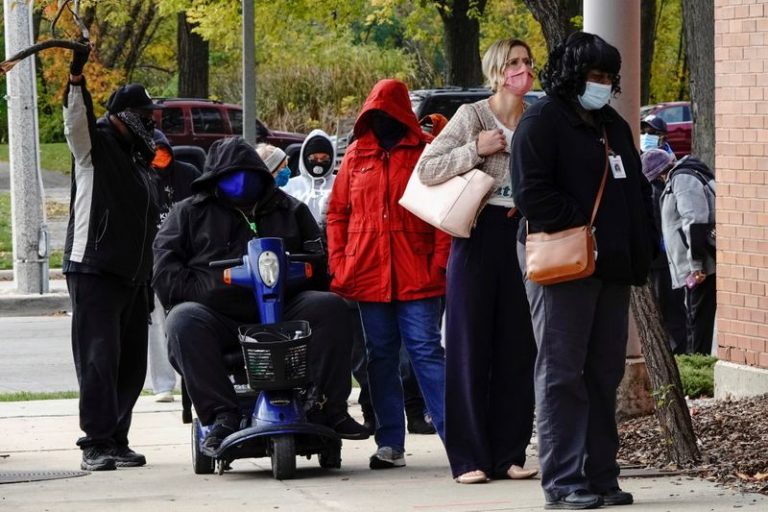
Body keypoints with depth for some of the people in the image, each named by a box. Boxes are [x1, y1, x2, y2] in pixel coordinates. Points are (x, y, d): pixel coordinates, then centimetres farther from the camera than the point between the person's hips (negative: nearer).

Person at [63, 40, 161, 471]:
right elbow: (77, 121, -24)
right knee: (99, 358, -12)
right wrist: (77, 79, -40)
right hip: (94, 270, -8)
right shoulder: (96, 145, -1)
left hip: (133, 277, 8)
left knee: (131, 363, 8)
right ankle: (96, 444, -12)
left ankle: (117, 439, 15)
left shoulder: (140, 160, 22)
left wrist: (150, 280, 24)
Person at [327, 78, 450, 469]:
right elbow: (337, 212, 15)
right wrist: (338, 264, 6)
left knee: (426, 351, -8)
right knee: (380, 357, 7)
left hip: (416, 275, -4)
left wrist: (439, 260, -10)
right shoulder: (356, 154, 12)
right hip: (368, 275, 4)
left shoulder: (426, 150, 2)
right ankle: (390, 444, 11)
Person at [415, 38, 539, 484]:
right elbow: (426, 170, -7)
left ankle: (510, 454, 9)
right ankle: (470, 459, -1)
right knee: (471, 346, -3)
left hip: (523, 235, 4)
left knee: (518, 347, 3)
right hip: (479, 232, -4)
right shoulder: (472, 117, -1)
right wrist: (475, 151, -14)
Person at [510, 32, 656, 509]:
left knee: (604, 374, 9)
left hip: (612, 269, 8)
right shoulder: (542, 121, -6)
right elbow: (531, 192, -15)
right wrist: (582, 226, -17)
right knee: (562, 375, -5)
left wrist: (644, 245, 11)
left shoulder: (613, 126, 19)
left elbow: (637, 188, 25)